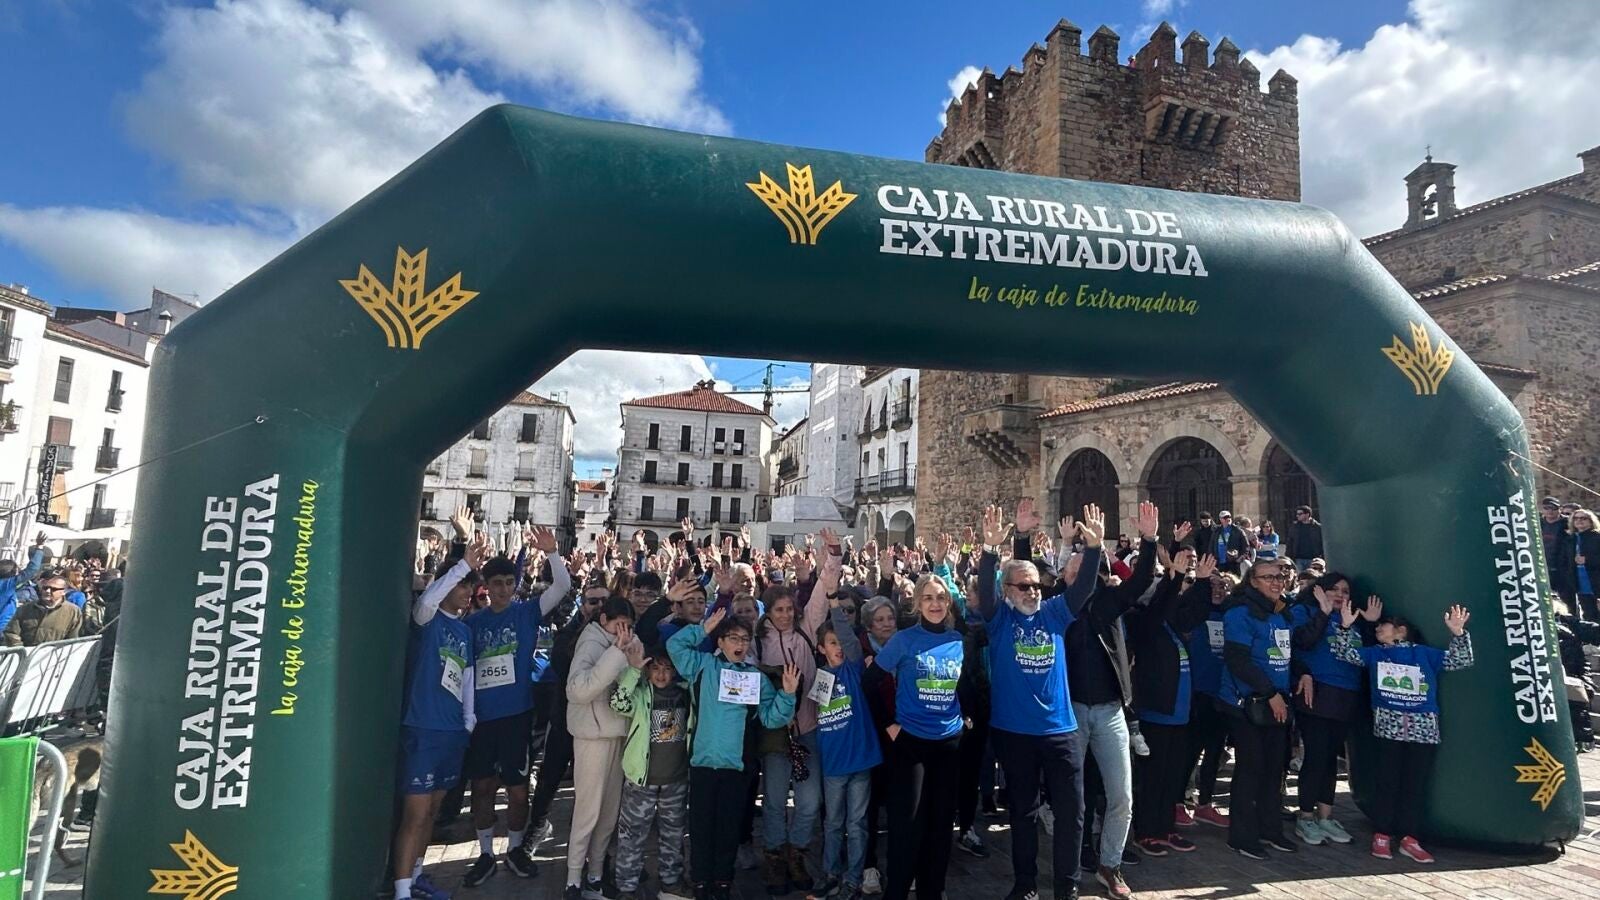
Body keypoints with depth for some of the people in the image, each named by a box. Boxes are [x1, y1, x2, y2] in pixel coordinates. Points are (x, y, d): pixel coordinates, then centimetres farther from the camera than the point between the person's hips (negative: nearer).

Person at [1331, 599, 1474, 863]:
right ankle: (1381, 835, 9)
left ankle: (1408, 839, 14)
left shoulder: (1424, 653, 5)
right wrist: (1346, 626, -8)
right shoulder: (1375, 653, 10)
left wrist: (1458, 632, -15)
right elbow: (1345, 653, 4)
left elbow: (1460, 661, 0)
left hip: (1423, 728, 0)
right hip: (1388, 726, 0)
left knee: (1416, 783, 6)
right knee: (1387, 781, 3)